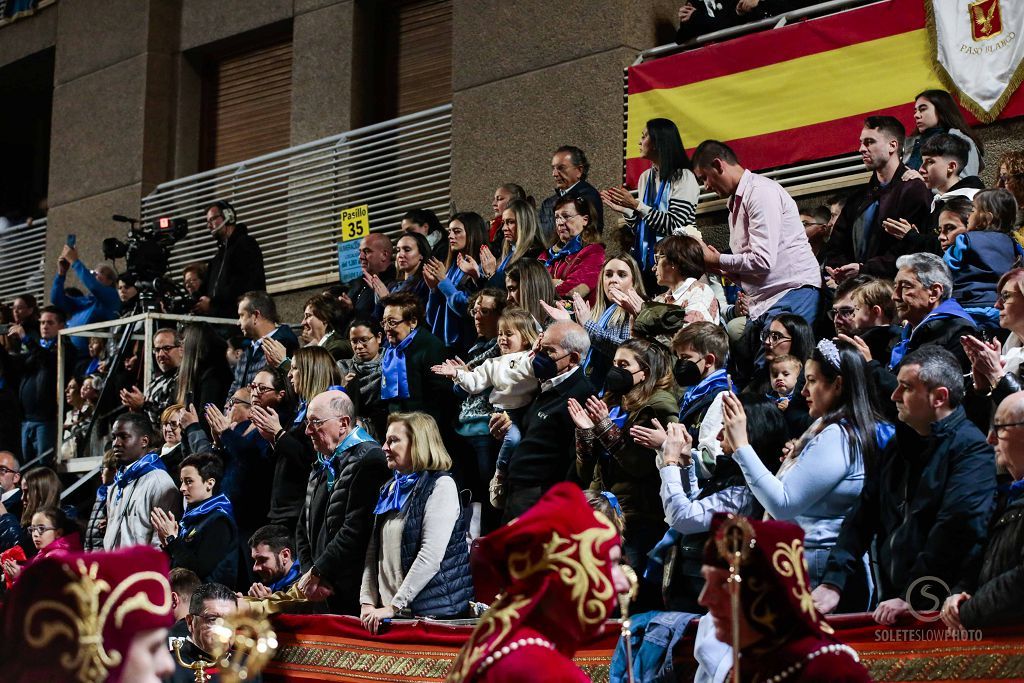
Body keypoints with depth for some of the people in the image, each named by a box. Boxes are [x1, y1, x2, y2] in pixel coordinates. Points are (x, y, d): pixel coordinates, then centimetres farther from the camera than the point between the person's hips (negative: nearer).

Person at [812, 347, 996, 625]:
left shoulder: (971, 449, -13)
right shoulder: (898, 445, 14)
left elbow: (958, 532, -23)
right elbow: (862, 516, 11)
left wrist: (912, 598, -23)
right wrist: (832, 583, 0)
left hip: (939, 611, -7)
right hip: (890, 601, 7)